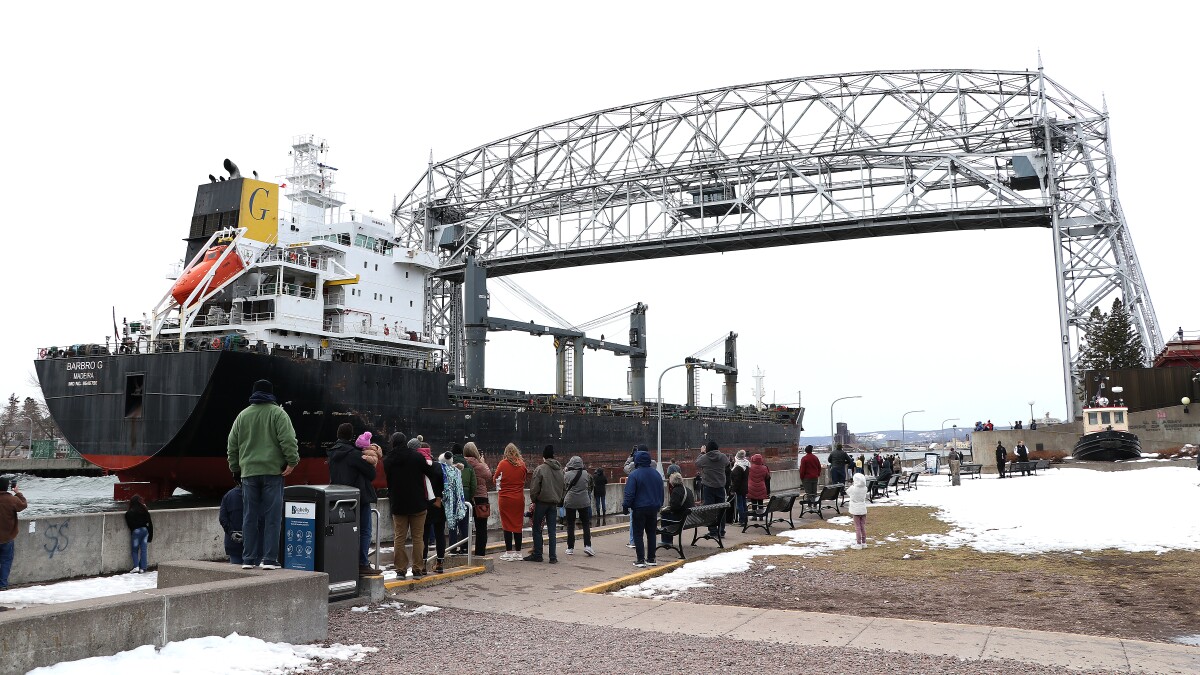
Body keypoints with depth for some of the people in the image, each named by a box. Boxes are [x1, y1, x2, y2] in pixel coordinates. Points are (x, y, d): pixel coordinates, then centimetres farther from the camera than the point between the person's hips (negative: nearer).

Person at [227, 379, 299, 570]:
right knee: (272, 517, -1)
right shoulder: (278, 413, 0)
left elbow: (232, 445, 16)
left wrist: (235, 467, 24)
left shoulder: (242, 415, 13)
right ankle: (269, 559, -2)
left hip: (249, 473, 4)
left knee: (250, 517, 9)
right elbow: (288, 440, -11)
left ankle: (249, 559, 11)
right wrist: (292, 461, -4)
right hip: (273, 471, -4)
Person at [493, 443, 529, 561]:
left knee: (507, 525, 3)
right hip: (519, 499, 3)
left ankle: (509, 552, 4)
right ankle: (518, 552, 13)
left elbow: (496, 478, 2)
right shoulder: (522, 464, -1)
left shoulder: (502, 464, -8)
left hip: (505, 498, -2)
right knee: (518, 524, 8)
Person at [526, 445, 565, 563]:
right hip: (554, 503, 5)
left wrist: (533, 500, 2)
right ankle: (553, 556, 5)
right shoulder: (560, 469, 8)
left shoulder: (540, 469, -10)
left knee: (537, 529, 6)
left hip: (541, 502, -5)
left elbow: (534, 488, -11)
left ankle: (537, 554, 7)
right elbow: (564, 487, 13)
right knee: (552, 530, 7)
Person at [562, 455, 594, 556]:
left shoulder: (567, 474, -11)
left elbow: (563, 487, 3)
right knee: (586, 524, 10)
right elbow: (588, 487, 6)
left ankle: (570, 548, 10)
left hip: (570, 502, -1)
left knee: (570, 525, 8)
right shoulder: (585, 474, -6)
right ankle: (587, 545, 0)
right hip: (584, 502, 1)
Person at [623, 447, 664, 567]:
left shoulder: (634, 475, -15)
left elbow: (629, 494, -16)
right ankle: (651, 559, 16)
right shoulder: (656, 474, 5)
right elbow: (661, 492, 13)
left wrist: (626, 506, -6)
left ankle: (641, 560, -2)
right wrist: (659, 505, 22)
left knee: (638, 534, 2)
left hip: (639, 509, -5)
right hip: (653, 508, 5)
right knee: (651, 533, 14)